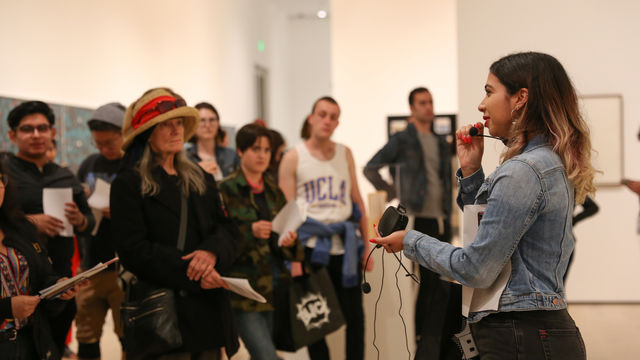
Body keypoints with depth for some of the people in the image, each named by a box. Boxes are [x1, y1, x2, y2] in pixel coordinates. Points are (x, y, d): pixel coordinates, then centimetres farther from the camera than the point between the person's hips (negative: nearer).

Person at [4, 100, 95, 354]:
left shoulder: (66, 177, 15)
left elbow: (89, 224, 17)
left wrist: (79, 220, -4)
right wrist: (29, 222, -21)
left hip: (62, 279, 5)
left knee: (56, 348, 12)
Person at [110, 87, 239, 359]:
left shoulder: (201, 179, 17)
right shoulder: (128, 184, -2)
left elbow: (227, 229, 10)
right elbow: (134, 250, -11)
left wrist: (212, 250, -14)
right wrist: (191, 274, -17)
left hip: (209, 308, 5)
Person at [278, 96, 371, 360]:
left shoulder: (345, 154, 12)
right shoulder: (294, 158, 3)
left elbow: (357, 201, 15)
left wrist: (367, 245, 8)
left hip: (345, 245, 3)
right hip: (311, 246, -2)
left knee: (354, 314, 4)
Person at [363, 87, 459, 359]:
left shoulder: (442, 144, 17)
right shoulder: (402, 140, -1)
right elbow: (370, 168, 1)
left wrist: (449, 220, 15)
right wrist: (391, 192, -5)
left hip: (441, 222, 6)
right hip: (419, 221, -6)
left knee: (446, 285, 8)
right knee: (432, 284, -8)